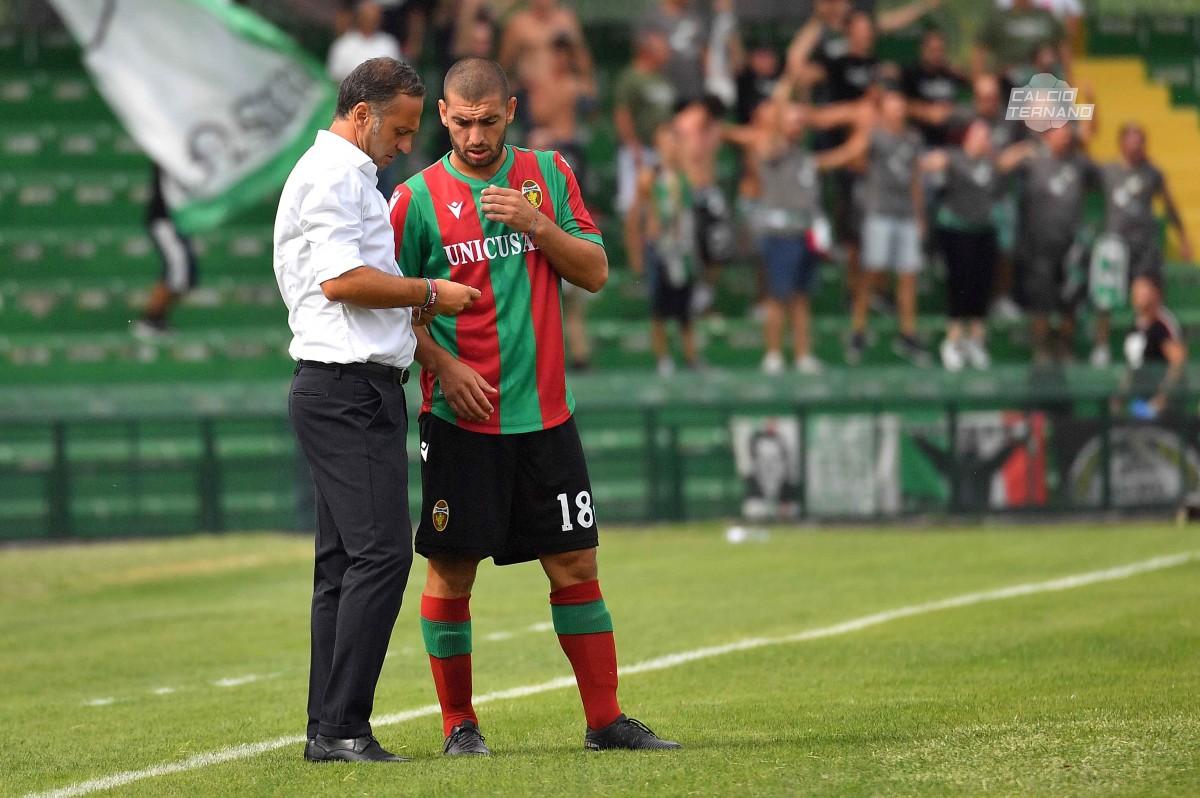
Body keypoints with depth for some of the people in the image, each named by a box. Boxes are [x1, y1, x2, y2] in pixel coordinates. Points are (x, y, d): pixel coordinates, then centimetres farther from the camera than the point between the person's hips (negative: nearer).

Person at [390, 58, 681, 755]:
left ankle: (605, 720, 11)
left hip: (544, 411, 3)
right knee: (451, 571, -1)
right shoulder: (418, 198, -1)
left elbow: (596, 272, 6)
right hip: (459, 416, -3)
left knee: (576, 564, 4)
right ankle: (459, 725, 10)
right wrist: (443, 364, -12)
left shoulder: (549, 175, 8)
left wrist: (538, 225, -9)